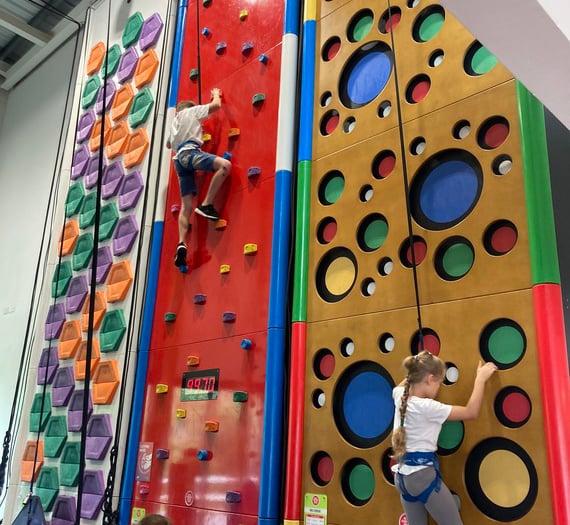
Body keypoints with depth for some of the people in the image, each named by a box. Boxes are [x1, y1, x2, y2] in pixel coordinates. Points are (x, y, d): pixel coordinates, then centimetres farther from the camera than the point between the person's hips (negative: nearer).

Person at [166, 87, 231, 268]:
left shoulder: (174, 122, 36)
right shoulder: (191, 111, 17)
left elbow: (169, 144, 52)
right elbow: (216, 105, 9)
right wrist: (216, 94, 29)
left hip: (179, 158, 7)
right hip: (190, 151, -7)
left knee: (186, 205, -1)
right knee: (225, 164, -23)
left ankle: (181, 243, -18)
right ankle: (206, 205, -30)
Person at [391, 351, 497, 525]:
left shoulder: (400, 396, 1)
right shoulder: (427, 407, -20)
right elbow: (471, 412, -14)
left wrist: (416, 371, 25)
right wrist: (480, 379, -5)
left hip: (402, 475, 8)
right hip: (423, 475, -8)